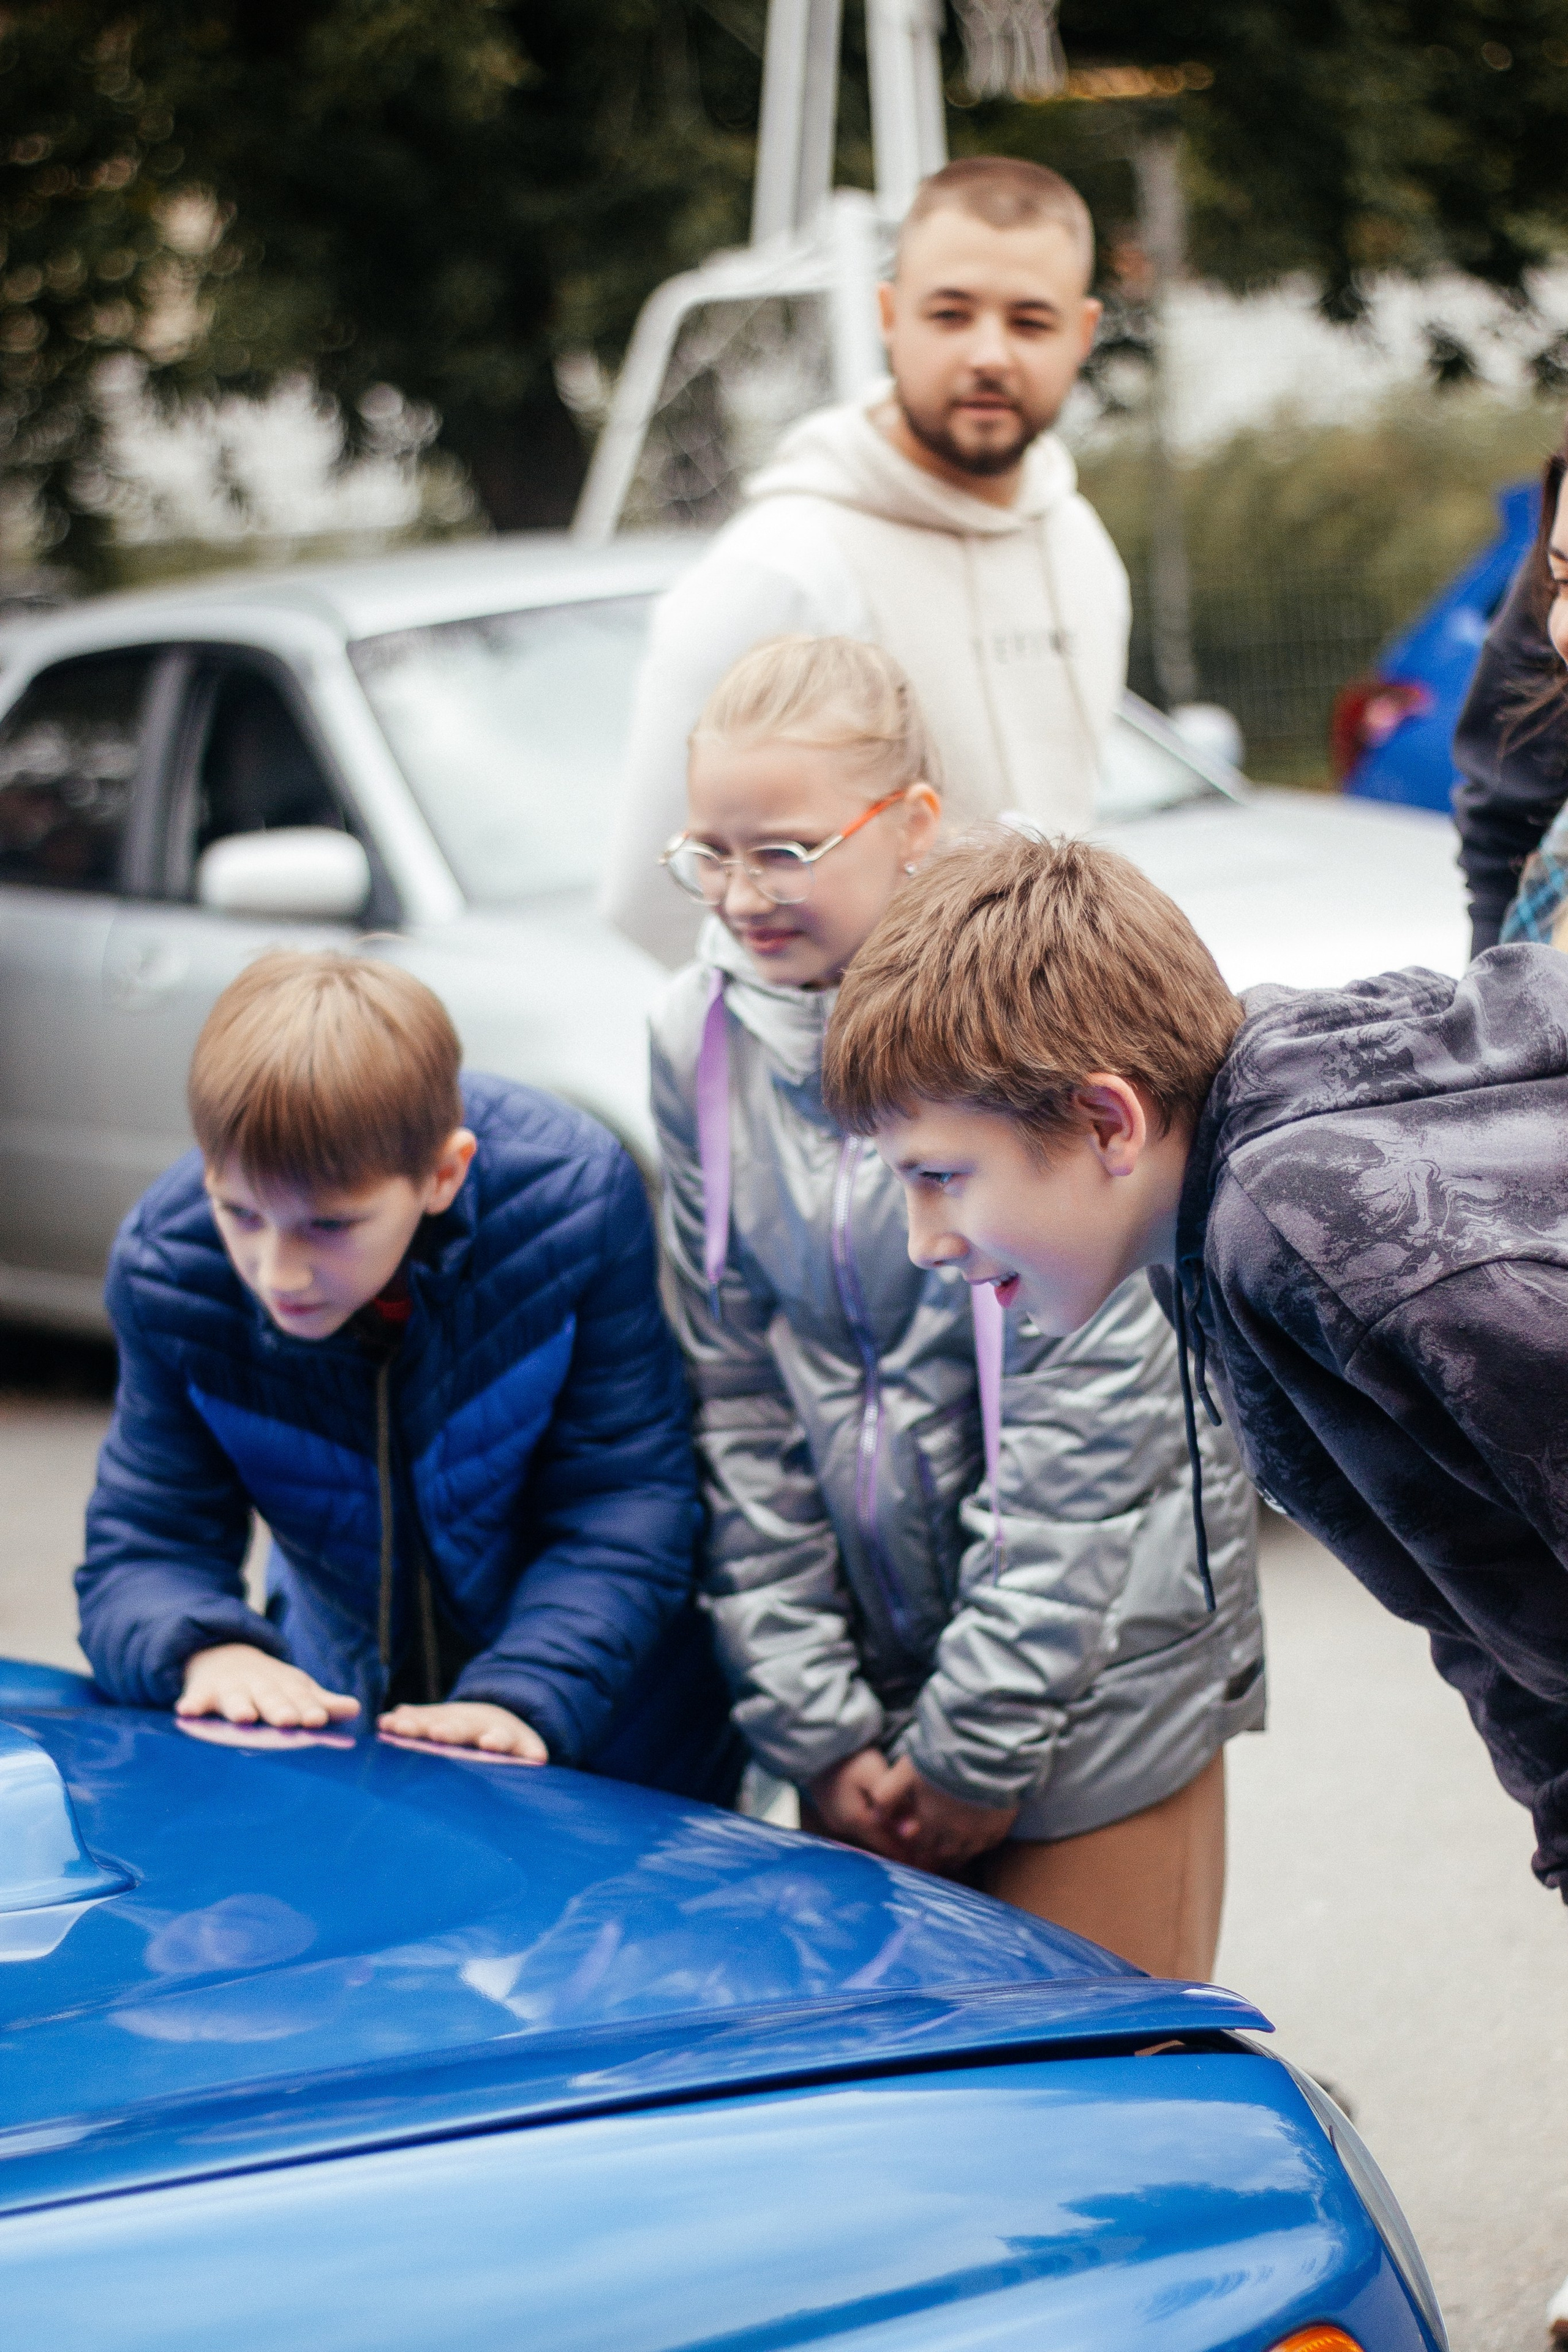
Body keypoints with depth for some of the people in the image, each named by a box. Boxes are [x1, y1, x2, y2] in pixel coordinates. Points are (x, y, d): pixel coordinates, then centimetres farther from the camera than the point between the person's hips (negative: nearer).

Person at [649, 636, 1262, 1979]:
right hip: (865, 1648, 4)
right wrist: (811, 1723, -3)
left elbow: (1088, 1411, -15)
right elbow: (736, 1399, 1)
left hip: (1096, 1646, -4)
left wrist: (980, 1738, -14)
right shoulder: (702, 1038, -1)